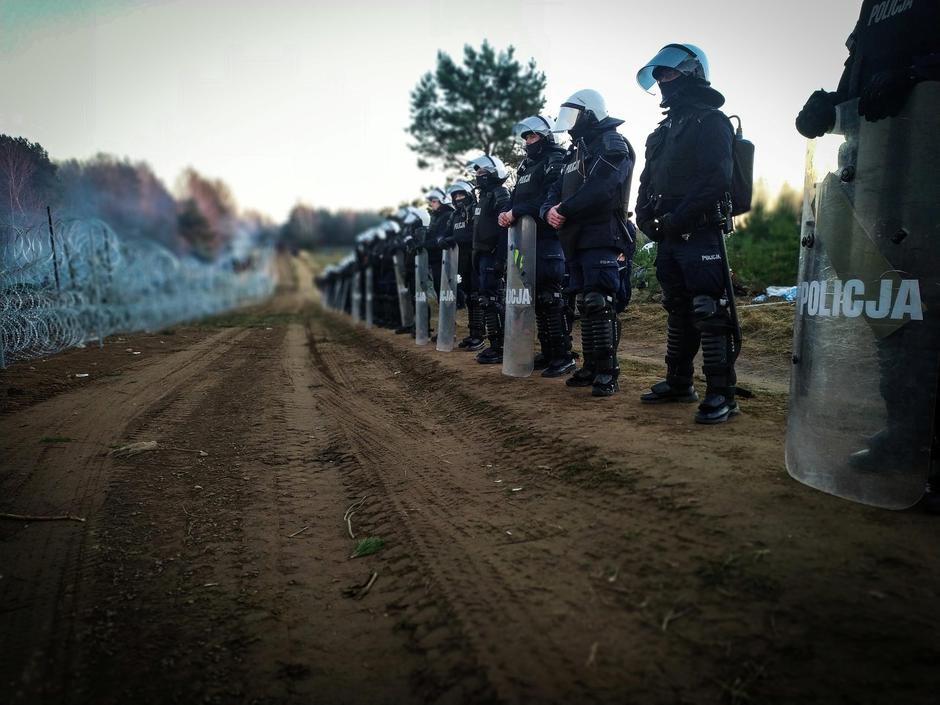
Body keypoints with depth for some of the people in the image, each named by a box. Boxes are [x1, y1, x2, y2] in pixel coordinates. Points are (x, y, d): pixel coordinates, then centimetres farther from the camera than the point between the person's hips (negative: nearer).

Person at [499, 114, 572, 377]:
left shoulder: (555, 161, -4)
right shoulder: (526, 167, 23)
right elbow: (516, 199, 19)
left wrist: (517, 212, -19)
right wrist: (506, 213, -2)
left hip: (549, 239, -9)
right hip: (527, 239, 9)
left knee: (551, 297, -11)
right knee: (537, 297, 9)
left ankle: (564, 355, -8)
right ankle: (548, 352, 17)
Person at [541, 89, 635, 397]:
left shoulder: (612, 144, -4)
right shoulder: (576, 151, 25)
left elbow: (600, 189, -20)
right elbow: (557, 191, 18)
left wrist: (566, 210, -13)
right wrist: (549, 210, -5)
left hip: (601, 236, -9)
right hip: (577, 239, 9)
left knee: (600, 303, -14)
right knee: (585, 304, 10)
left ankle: (608, 372, -10)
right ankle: (590, 367, 17)